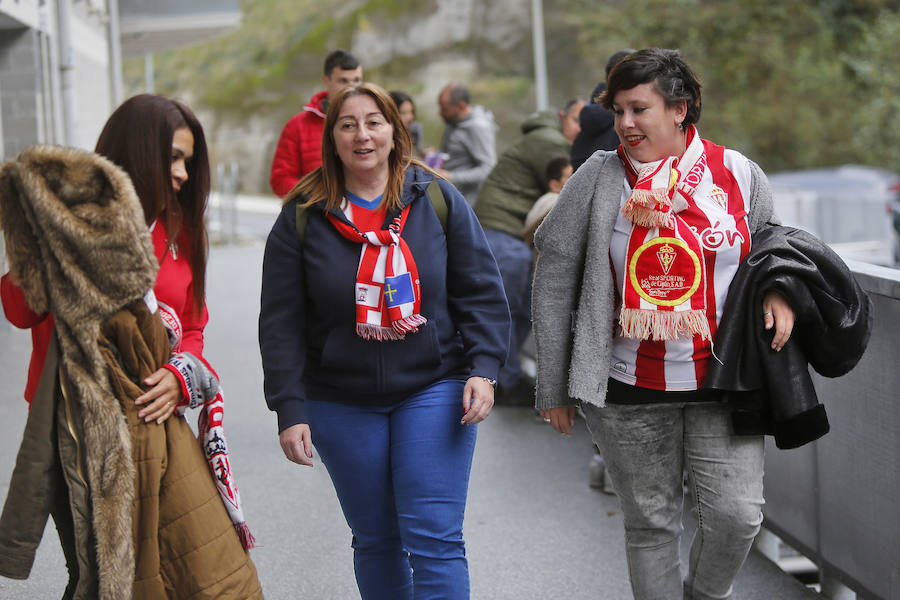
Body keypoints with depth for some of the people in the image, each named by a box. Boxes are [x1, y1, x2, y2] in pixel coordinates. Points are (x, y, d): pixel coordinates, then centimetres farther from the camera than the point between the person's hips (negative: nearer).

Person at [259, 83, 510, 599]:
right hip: (342, 404, 1)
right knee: (376, 541, 10)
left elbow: (481, 293, 3)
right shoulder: (303, 217, 0)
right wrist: (290, 410, -7)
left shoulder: (437, 199, 1)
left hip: (432, 390, -1)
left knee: (435, 539, -6)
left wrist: (483, 368, -9)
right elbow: (282, 323, -1)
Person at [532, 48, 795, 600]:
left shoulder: (738, 174, 2)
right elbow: (555, 280, 0)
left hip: (721, 382, 1)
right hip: (631, 390, -1)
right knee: (651, 523, 6)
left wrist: (778, 290, -3)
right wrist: (554, 387, -1)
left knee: (738, 514, -6)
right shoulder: (599, 179, -2)